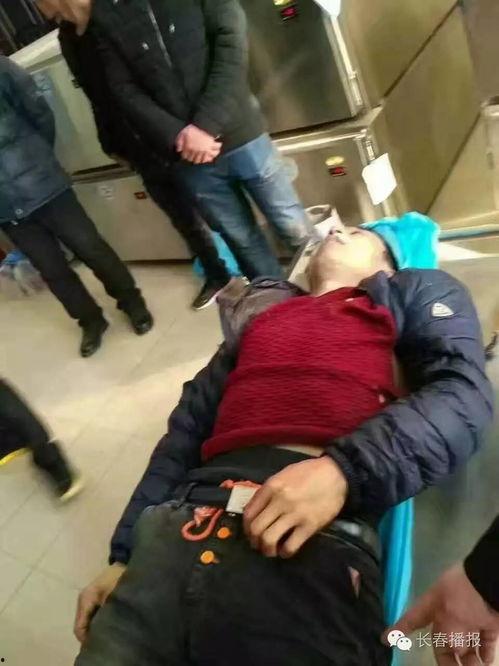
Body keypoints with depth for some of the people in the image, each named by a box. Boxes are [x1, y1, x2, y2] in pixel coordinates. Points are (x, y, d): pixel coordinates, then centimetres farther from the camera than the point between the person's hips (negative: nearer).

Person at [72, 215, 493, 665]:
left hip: (317, 541, -3)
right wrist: (124, 555, 16)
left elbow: (464, 391, 0)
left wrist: (345, 470, -16)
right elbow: (186, 429, 21)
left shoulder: (413, 291, 18)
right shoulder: (257, 313, 24)